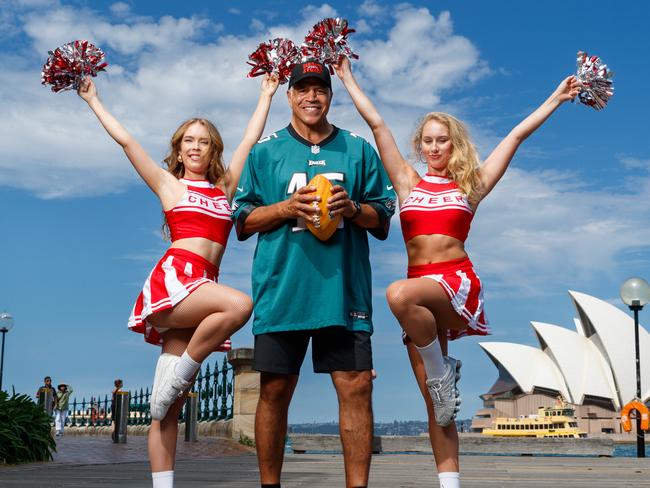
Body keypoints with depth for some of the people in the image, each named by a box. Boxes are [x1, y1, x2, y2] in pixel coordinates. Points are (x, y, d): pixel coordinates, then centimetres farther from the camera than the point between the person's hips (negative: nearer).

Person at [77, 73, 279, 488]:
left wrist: (267, 95, 33)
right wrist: (93, 100, 22)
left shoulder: (224, 188, 22)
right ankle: (173, 379, -17)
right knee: (239, 304, -31)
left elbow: (251, 140, 28)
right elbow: (125, 139, 15)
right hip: (172, 278, -4)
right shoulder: (169, 184, 13)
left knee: (172, 405, 0)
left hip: (200, 287, 4)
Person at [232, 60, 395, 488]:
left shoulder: (359, 151, 13)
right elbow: (243, 222, 8)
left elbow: (383, 220, 13)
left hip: (344, 289, 0)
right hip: (282, 290, 0)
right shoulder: (265, 152, 11)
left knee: (356, 386, -5)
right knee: (275, 390, 4)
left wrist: (352, 208, -8)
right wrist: (288, 207, -8)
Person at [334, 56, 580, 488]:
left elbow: (518, 134, 11)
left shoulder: (471, 185, 10)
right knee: (435, 402, 1)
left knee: (400, 294, -36)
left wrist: (556, 99, 12)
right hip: (421, 290, 3)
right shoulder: (409, 182, 14)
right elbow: (377, 123, 15)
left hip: (457, 281, -3)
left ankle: (442, 372, -14)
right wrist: (348, 79, 16)